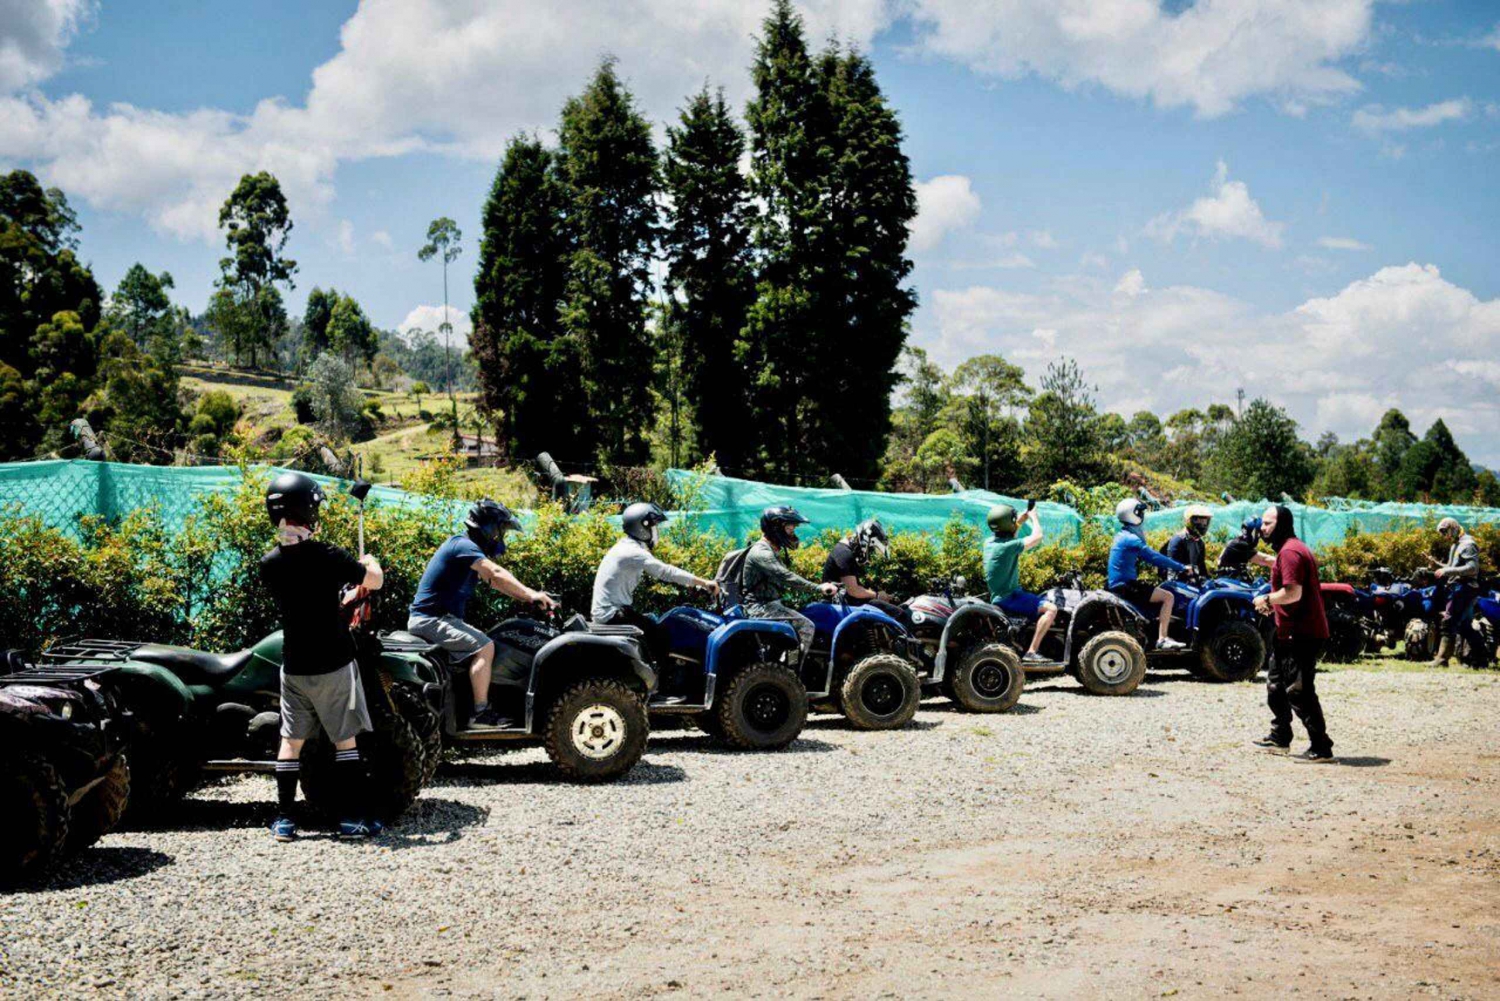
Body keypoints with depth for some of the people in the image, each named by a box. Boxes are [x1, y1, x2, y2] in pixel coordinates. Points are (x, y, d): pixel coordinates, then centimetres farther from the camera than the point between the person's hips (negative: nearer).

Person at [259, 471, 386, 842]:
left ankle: (284, 819, 12)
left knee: (291, 740, 11)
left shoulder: (268, 564, -2)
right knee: (345, 740, 5)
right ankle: (351, 817, 8)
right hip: (333, 664, -4)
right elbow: (375, 580, -7)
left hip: (294, 665, 4)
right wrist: (369, 562, 17)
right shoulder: (326, 556, -18)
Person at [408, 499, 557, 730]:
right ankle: (480, 713, -19)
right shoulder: (463, 545, -14)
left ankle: (485, 704, 11)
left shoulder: (470, 549, 18)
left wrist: (530, 598, 5)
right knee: (484, 647, -21)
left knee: (485, 640, 16)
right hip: (430, 619, -11)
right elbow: (496, 574, -26)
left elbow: (495, 582, 15)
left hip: (443, 618, 11)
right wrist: (530, 594, -29)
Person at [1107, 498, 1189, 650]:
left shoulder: (1123, 537, 16)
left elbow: (1148, 558, 23)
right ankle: (1162, 639, -19)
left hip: (1117, 586, 10)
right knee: (1168, 597, -13)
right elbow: (1154, 557, -19)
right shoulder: (1131, 540, -15)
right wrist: (1181, 568, -13)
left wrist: (1172, 567, 19)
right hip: (1126, 586, -10)